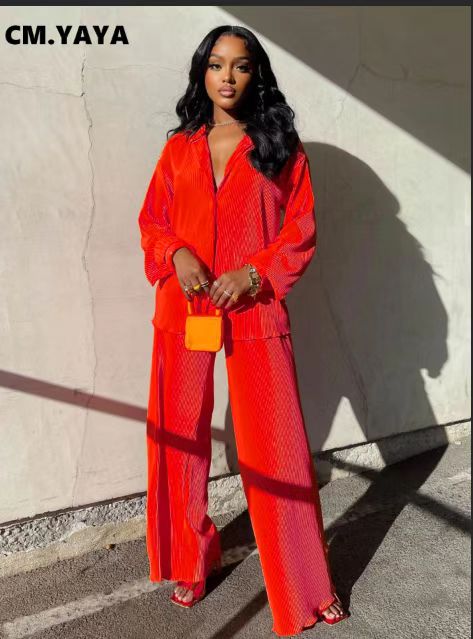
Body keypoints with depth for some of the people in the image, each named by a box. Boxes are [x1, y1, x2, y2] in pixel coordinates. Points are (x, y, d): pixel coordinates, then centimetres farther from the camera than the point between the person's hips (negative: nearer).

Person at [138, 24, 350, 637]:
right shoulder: (178, 149, 11)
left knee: (278, 447, 0)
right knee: (180, 440, 8)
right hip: (183, 310, 3)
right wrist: (177, 255, -10)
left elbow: (302, 231, 2)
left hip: (255, 312, -2)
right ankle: (191, 562, 31)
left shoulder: (281, 147, 5)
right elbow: (152, 223, 12)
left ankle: (304, 586, 19)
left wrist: (252, 274, -13)